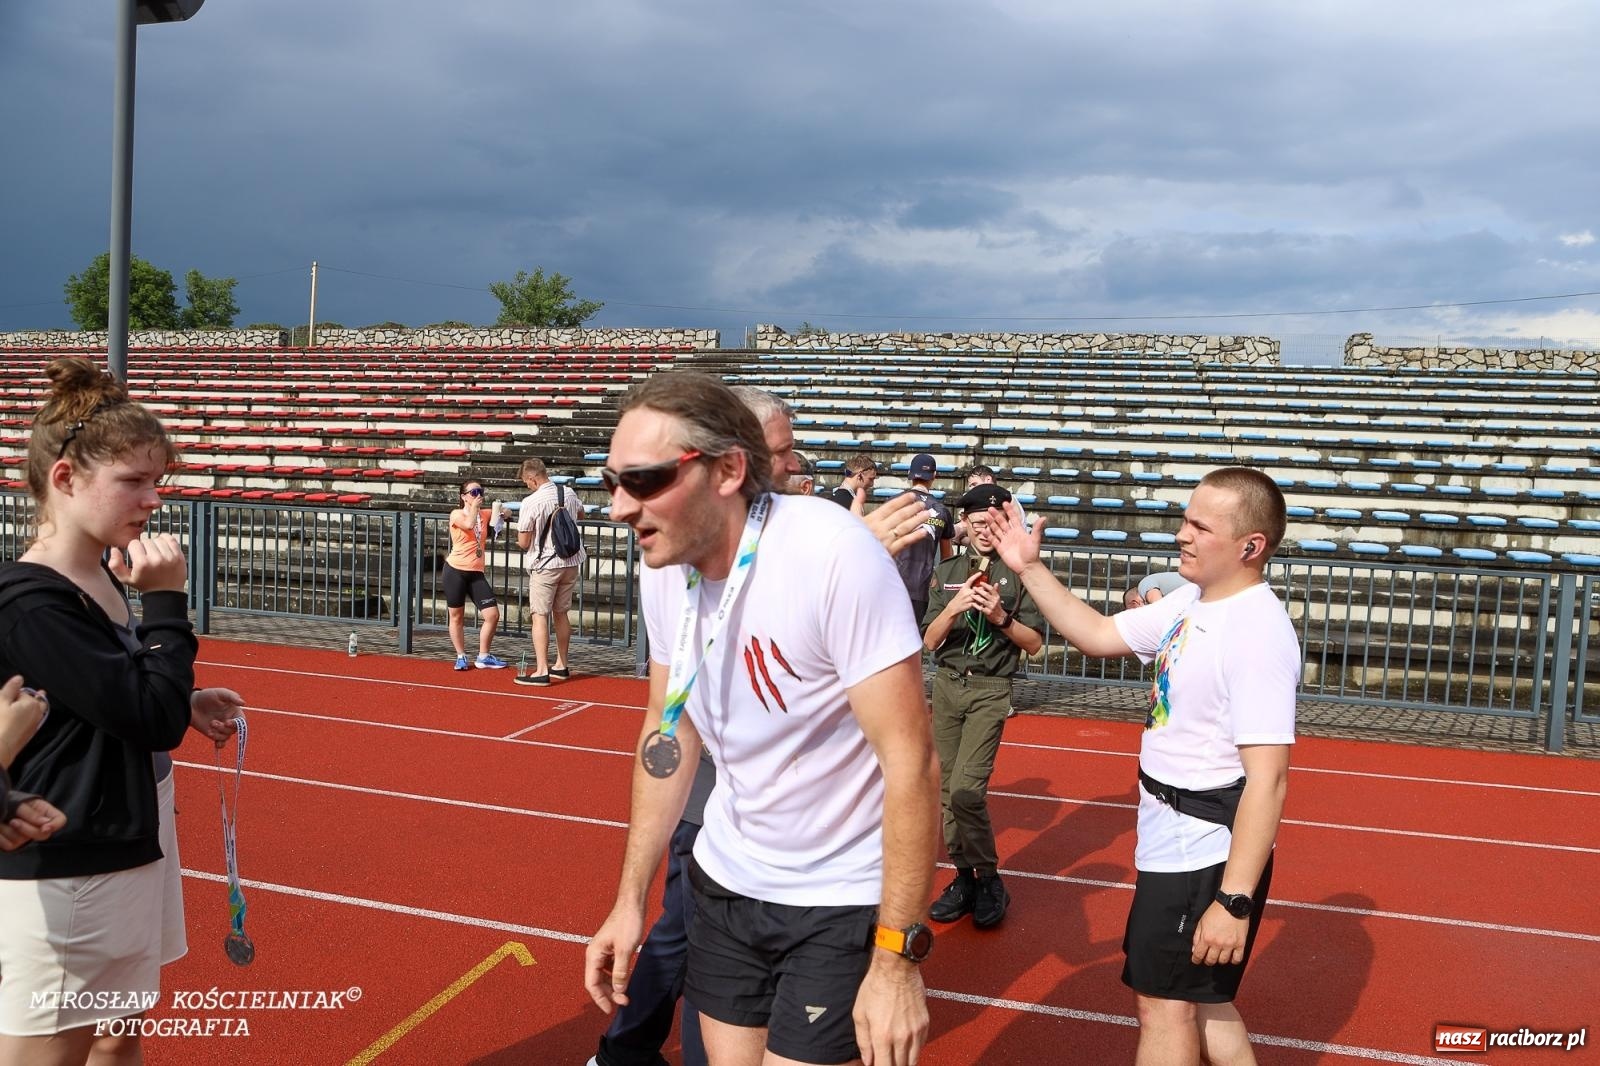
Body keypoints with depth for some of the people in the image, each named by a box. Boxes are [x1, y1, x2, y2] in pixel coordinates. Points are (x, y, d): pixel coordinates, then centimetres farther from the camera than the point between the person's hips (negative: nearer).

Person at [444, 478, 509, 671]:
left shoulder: (485, 515, 12)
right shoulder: (456, 514, -4)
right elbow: (469, 524, -24)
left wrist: (501, 515, 1)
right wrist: (474, 506, -9)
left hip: (476, 573, 5)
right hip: (456, 570, -5)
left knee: (492, 614, -3)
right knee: (456, 617, 5)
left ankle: (483, 657, 12)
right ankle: (461, 656, 20)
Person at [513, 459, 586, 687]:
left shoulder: (530, 502, -16)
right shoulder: (569, 494, 3)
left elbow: (523, 542, -11)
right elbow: (580, 514, 26)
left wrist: (521, 539, 10)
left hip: (545, 565, -6)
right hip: (571, 563, 6)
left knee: (540, 615, -2)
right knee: (561, 613, 17)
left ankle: (542, 671, -8)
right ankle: (562, 666, 26)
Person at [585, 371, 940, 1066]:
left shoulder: (832, 553, -26)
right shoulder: (665, 567, -5)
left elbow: (911, 760, -24)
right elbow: (668, 729, 7)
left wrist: (896, 957, -21)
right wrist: (630, 898, 7)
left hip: (842, 902, -5)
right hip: (725, 879, 6)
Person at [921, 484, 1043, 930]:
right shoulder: (947, 572, 8)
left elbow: (1034, 642, -2)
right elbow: (929, 641, 3)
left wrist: (1001, 617, -18)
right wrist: (954, 607, -14)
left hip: (990, 688, -4)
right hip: (946, 684, 5)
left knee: (967, 789, -14)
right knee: (948, 789, 7)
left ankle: (989, 880, 4)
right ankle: (964, 876, 20)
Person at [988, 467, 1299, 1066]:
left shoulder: (1257, 633, -25)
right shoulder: (1189, 603, 3)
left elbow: (1268, 779, -27)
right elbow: (1097, 635, 15)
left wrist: (1234, 899, -28)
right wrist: (1029, 568, 6)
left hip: (1205, 853, -9)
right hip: (1176, 840, 9)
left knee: (1163, 1001, 3)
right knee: (1199, 997, 21)